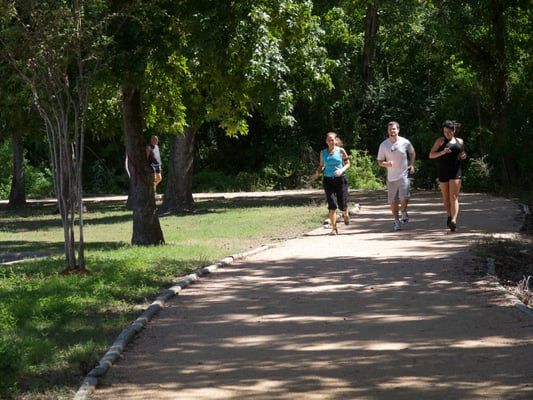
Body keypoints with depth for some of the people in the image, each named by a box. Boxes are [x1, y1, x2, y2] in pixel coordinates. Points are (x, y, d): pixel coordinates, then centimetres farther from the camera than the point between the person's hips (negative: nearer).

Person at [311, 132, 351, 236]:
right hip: (328, 180, 1)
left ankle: (346, 215, 39)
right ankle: (334, 228, -3)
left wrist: (342, 170, -15)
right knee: (332, 204, -8)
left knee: (342, 204, 2)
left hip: (340, 179, -1)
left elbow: (347, 163, 5)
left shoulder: (341, 151, 0)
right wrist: (317, 173, -6)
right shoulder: (323, 153, 6)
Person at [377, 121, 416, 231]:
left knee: (404, 197, -16)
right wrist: (386, 164, -20)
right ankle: (396, 221, 20)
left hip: (404, 175, -1)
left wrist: (412, 165, 6)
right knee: (393, 201, 4)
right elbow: (380, 162, 2)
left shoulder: (405, 142, -3)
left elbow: (412, 153, 18)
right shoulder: (384, 145, -3)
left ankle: (404, 212, 14)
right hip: (391, 177, 1)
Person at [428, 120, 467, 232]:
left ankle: (453, 221, -24)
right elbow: (431, 155, -2)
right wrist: (442, 152, -18)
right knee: (446, 197, 11)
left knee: (454, 197, -12)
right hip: (443, 172, 0)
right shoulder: (440, 141, 3)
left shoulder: (460, 141, 11)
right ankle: (449, 215, 36)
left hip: (456, 172, 0)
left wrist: (463, 156, 3)